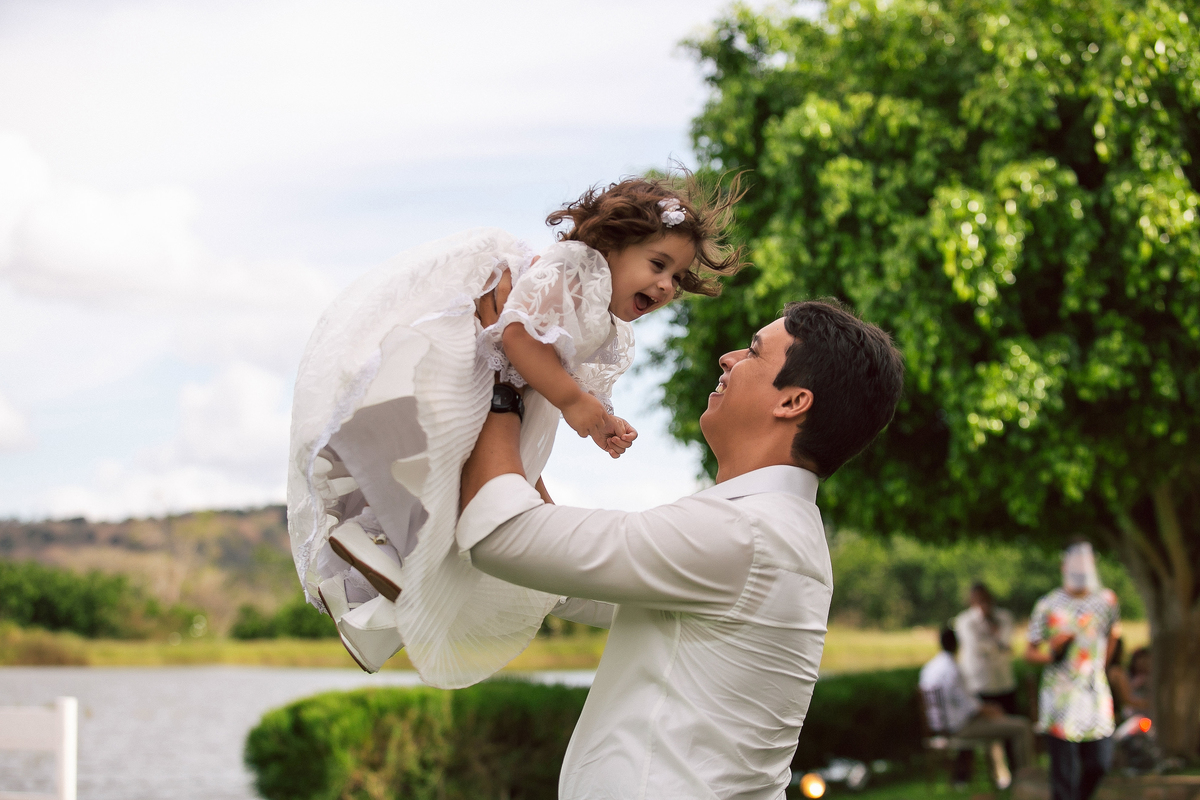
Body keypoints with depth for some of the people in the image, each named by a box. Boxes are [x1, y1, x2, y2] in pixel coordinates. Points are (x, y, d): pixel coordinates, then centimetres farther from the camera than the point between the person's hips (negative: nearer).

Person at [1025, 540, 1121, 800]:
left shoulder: (1106, 601, 5)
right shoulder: (1048, 606, -4)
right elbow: (1030, 653, 0)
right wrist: (1050, 653, -19)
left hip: (1095, 692, 3)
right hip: (1059, 697, -3)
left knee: (1100, 762, 3)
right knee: (1064, 771, -5)